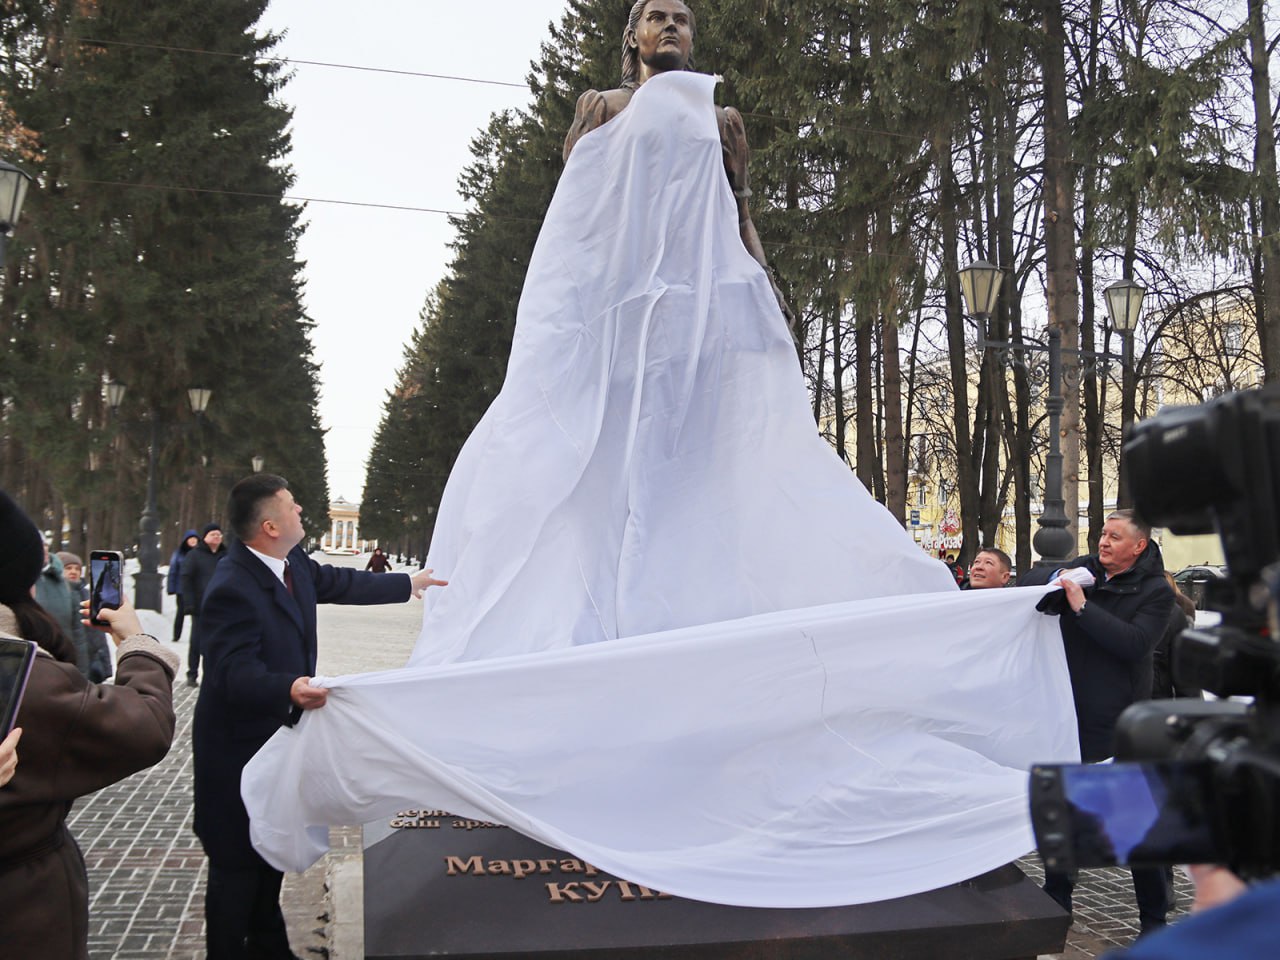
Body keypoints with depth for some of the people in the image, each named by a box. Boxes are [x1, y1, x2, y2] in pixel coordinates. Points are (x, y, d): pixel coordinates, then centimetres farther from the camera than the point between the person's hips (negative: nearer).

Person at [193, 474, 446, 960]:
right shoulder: (232, 588, -28)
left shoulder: (294, 563, -1)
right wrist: (289, 690, -52)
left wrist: (408, 583, 25)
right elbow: (234, 670, -34)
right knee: (236, 866, 4)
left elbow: (341, 582, 16)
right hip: (238, 749, -9)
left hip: (277, 737, 9)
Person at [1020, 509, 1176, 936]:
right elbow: (1033, 578, 9)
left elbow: (1135, 643, -21)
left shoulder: (1155, 591, -8)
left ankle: (1153, 916, 20)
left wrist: (1082, 606, -24)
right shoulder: (1084, 568, 4)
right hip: (1068, 715, 5)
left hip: (1117, 724, -5)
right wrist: (1057, 580, -12)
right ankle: (1056, 901, 32)